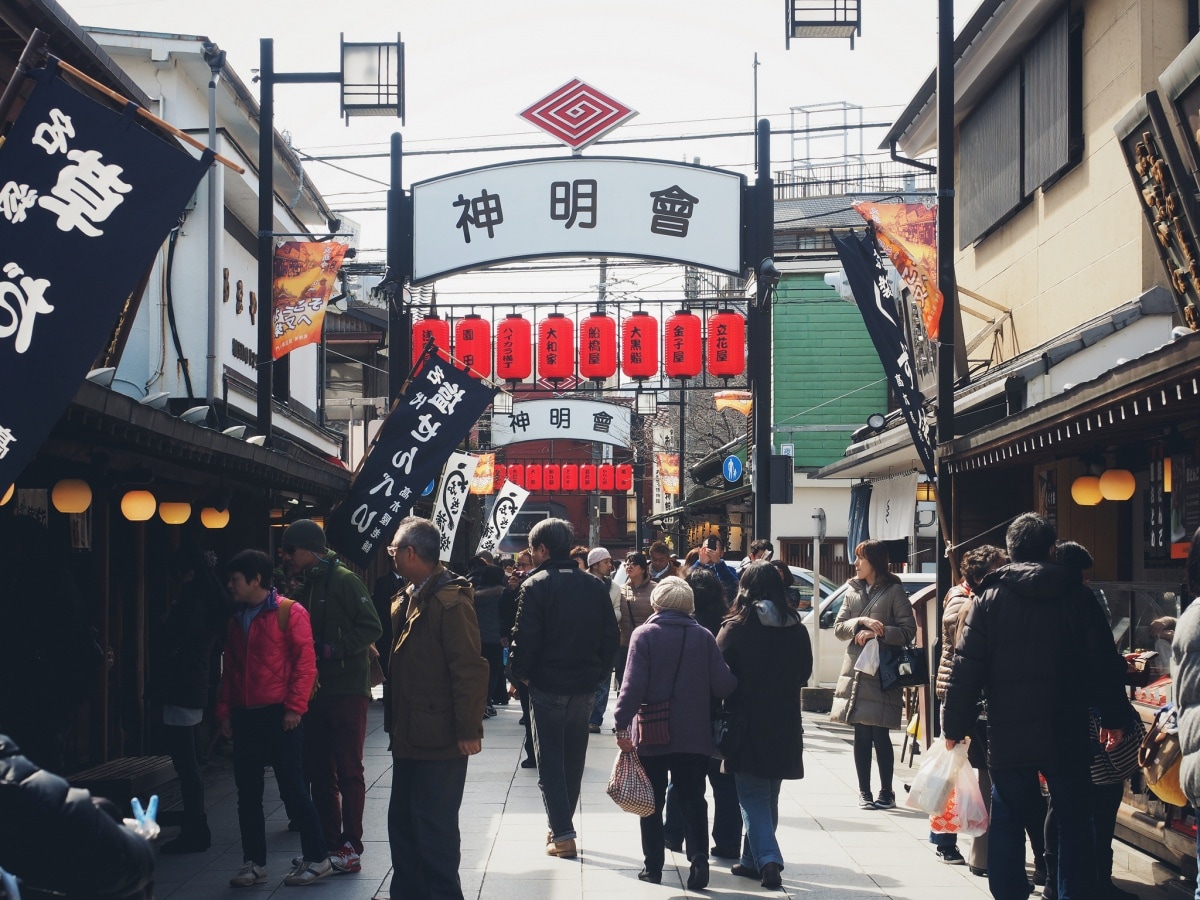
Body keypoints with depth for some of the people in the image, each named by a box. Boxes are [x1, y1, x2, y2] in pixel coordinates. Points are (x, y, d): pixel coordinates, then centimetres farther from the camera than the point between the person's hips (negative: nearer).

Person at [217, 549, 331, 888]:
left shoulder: (289, 612, -6)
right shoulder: (237, 619, 15)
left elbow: (305, 662, -11)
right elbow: (229, 670, 18)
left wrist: (295, 707, -15)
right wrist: (224, 711, 11)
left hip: (279, 717, -7)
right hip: (245, 717, 7)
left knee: (293, 789, -3)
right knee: (247, 792, 9)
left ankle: (317, 859, 7)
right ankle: (254, 863, 17)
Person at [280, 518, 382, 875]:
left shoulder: (344, 581, -10)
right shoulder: (304, 587, 14)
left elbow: (371, 628, -15)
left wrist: (332, 648, -19)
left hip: (347, 690, -8)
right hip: (315, 690, 8)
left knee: (348, 770, -2)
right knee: (319, 771, 11)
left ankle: (350, 847, 2)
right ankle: (328, 842, 18)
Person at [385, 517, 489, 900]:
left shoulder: (450, 602, -17)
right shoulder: (407, 599, 12)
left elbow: (470, 670, -20)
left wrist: (468, 730, -20)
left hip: (440, 740, -9)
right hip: (409, 736, 9)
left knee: (435, 826, -2)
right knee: (403, 821, 14)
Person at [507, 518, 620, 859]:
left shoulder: (536, 586, -12)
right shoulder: (594, 586, 4)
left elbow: (525, 638, -16)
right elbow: (610, 636, 5)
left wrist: (519, 674, -2)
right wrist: (595, 671, 12)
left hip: (547, 687, -5)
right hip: (584, 687, 5)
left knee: (550, 762, 2)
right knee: (573, 761, 17)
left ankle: (563, 835, -5)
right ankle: (561, 826, 27)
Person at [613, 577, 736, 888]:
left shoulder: (644, 634, -7)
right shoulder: (704, 636, -2)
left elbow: (633, 685, -15)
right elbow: (723, 685, -5)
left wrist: (622, 722, -11)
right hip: (694, 735, 1)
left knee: (652, 803, 10)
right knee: (693, 801, 7)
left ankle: (653, 866, 13)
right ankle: (699, 858, -10)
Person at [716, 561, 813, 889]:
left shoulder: (735, 628, -13)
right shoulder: (796, 628, -1)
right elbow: (805, 672, 10)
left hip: (748, 721, -4)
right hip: (785, 723, 4)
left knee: (752, 795, 3)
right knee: (769, 796, 17)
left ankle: (767, 859, -13)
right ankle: (753, 859, 25)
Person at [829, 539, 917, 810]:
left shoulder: (894, 591, -1)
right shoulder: (852, 591, 14)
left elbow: (908, 630, -6)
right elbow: (838, 628, 9)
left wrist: (878, 633, -17)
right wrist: (860, 622, -9)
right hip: (855, 673, 4)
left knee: (880, 735, -3)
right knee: (861, 735, 6)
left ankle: (886, 792, 8)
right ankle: (864, 792, 12)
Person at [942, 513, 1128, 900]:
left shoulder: (989, 598, -2)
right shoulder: (1078, 596, 1)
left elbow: (966, 670, -5)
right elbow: (1105, 662, 2)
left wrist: (955, 727, 0)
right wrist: (1113, 717, 12)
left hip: (1008, 736, -1)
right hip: (1067, 735, 1)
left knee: (1007, 820, 8)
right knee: (1074, 821, 10)